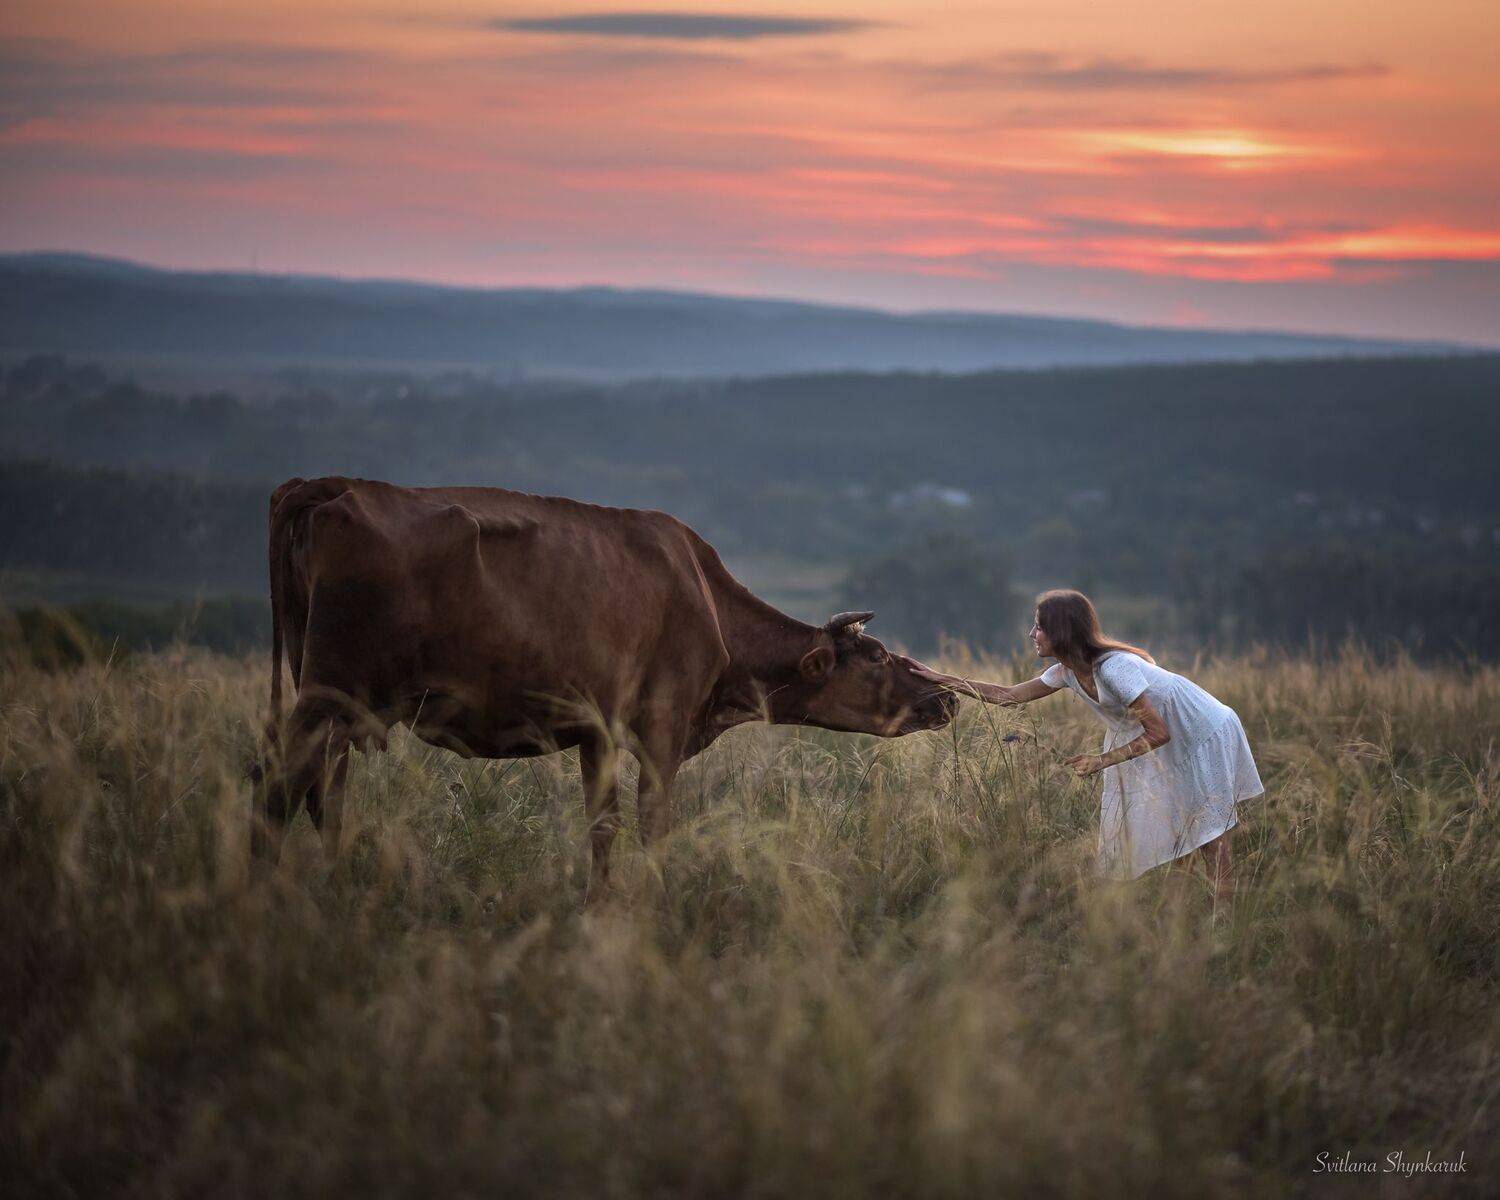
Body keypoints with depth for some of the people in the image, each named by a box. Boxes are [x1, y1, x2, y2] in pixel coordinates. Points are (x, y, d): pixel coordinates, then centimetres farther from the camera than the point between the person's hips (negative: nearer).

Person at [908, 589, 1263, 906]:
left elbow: (1158, 733, -29)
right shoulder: (1067, 672, -5)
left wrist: (1101, 761, -26)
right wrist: (941, 679, 3)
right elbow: (1009, 696, 5)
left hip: (1204, 735, -9)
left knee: (1208, 833, -9)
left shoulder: (1113, 668, -32)